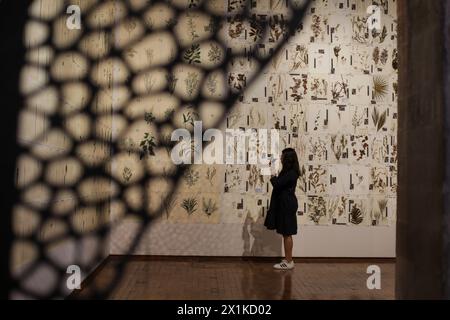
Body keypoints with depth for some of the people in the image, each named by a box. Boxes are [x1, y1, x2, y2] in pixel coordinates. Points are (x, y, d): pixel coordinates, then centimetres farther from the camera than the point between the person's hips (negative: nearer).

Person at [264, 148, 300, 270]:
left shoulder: (290, 173, -17)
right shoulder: (290, 172, 15)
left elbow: (277, 184, -19)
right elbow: (281, 185, 16)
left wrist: (273, 178, -1)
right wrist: (275, 178, 0)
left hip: (287, 206, -10)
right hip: (285, 205, 10)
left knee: (287, 234, -5)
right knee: (286, 233, 12)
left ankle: (289, 261, 1)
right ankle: (287, 259, 19)